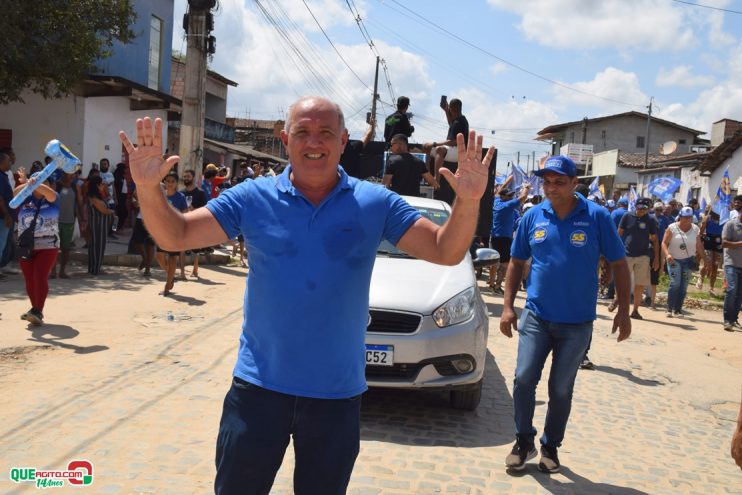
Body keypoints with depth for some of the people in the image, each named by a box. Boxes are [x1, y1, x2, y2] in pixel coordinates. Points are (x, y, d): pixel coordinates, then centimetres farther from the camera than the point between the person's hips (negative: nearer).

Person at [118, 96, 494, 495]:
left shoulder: (376, 204, -5)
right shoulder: (252, 198, -4)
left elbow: (446, 251, -8)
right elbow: (175, 237, -5)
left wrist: (468, 201, -27)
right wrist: (148, 189, -24)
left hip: (337, 393, 1)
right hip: (259, 386, 0)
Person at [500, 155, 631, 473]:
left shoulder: (596, 217, -6)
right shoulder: (533, 216, 1)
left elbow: (619, 264, 0)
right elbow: (516, 262, 8)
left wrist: (623, 311, -4)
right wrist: (508, 307, 2)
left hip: (577, 323, -1)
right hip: (536, 316, 2)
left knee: (561, 389, 9)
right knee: (524, 379, -5)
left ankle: (551, 446, 28)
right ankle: (523, 441, 16)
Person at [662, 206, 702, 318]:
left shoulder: (695, 229, 3)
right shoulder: (672, 228, -6)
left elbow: (699, 245, 10)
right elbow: (664, 243, -10)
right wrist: (667, 254, -25)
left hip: (688, 260, 3)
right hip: (674, 259, -3)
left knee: (683, 286, 2)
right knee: (675, 283, -17)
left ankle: (678, 310, 11)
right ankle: (670, 309, -9)